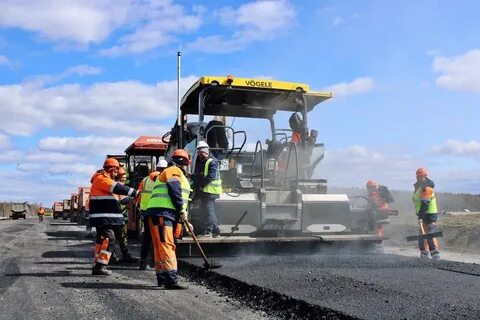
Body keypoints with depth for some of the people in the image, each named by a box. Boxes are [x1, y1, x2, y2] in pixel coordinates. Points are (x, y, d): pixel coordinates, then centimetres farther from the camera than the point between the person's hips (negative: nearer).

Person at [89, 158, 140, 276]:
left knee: (102, 239, 14)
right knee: (109, 239, -13)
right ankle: (100, 266, -14)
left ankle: (97, 265, 19)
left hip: (102, 217, 11)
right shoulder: (101, 178, -11)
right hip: (102, 216, -11)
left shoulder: (104, 179, 23)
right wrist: (135, 193, -20)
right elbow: (117, 188, -21)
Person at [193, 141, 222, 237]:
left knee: (208, 210, -10)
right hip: (203, 191, 9)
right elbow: (196, 176, 21)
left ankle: (207, 231, -9)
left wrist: (200, 184, -18)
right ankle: (215, 230, 20)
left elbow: (211, 176, -19)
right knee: (210, 211, 13)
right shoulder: (199, 163, 18)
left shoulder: (212, 162, -10)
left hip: (210, 190, -9)